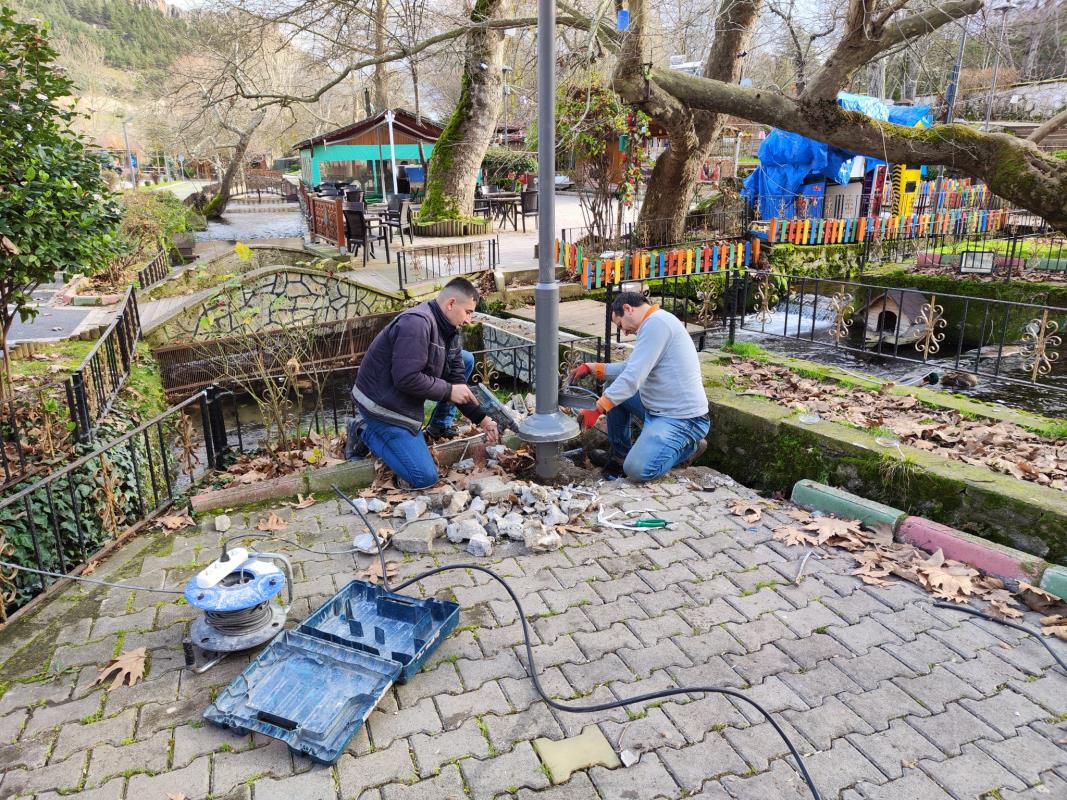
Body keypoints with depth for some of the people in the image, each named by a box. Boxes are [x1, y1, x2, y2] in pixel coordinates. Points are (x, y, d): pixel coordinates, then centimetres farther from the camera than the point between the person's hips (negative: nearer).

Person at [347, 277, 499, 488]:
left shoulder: (449, 330, 4)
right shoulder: (417, 323, -26)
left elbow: (457, 381, 5)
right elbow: (406, 379, -32)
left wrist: (481, 419, -1)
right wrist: (448, 391, -20)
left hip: (406, 398, 9)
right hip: (383, 404, -9)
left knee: (466, 360, 6)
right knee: (425, 478, -12)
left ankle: (441, 425, 12)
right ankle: (365, 432, 2)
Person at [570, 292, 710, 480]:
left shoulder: (656, 323, -19)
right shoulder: (656, 322, 15)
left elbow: (633, 377, -25)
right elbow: (630, 367, 19)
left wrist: (597, 409, -24)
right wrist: (591, 368, 13)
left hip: (683, 418, -10)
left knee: (637, 470, -24)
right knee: (614, 386, 15)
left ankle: (688, 447, 2)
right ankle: (620, 454, 21)